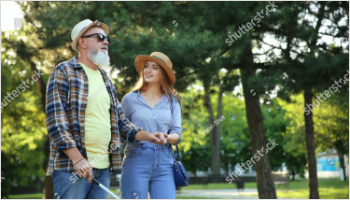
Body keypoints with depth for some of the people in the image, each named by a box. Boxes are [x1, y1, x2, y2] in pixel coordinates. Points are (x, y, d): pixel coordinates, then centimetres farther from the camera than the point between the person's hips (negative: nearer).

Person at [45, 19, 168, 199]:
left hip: (103, 167, 7)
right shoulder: (64, 72, -1)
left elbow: (120, 121, 22)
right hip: (71, 166, -7)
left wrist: (147, 136, 5)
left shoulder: (105, 80, 21)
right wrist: (77, 158, -18)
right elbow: (55, 120, -10)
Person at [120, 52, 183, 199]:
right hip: (136, 161, -1)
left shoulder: (172, 101, 11)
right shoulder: (130, 99, 7)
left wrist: (166, 138, -15)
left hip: (164, 164, 1)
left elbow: (178, 134, 6)